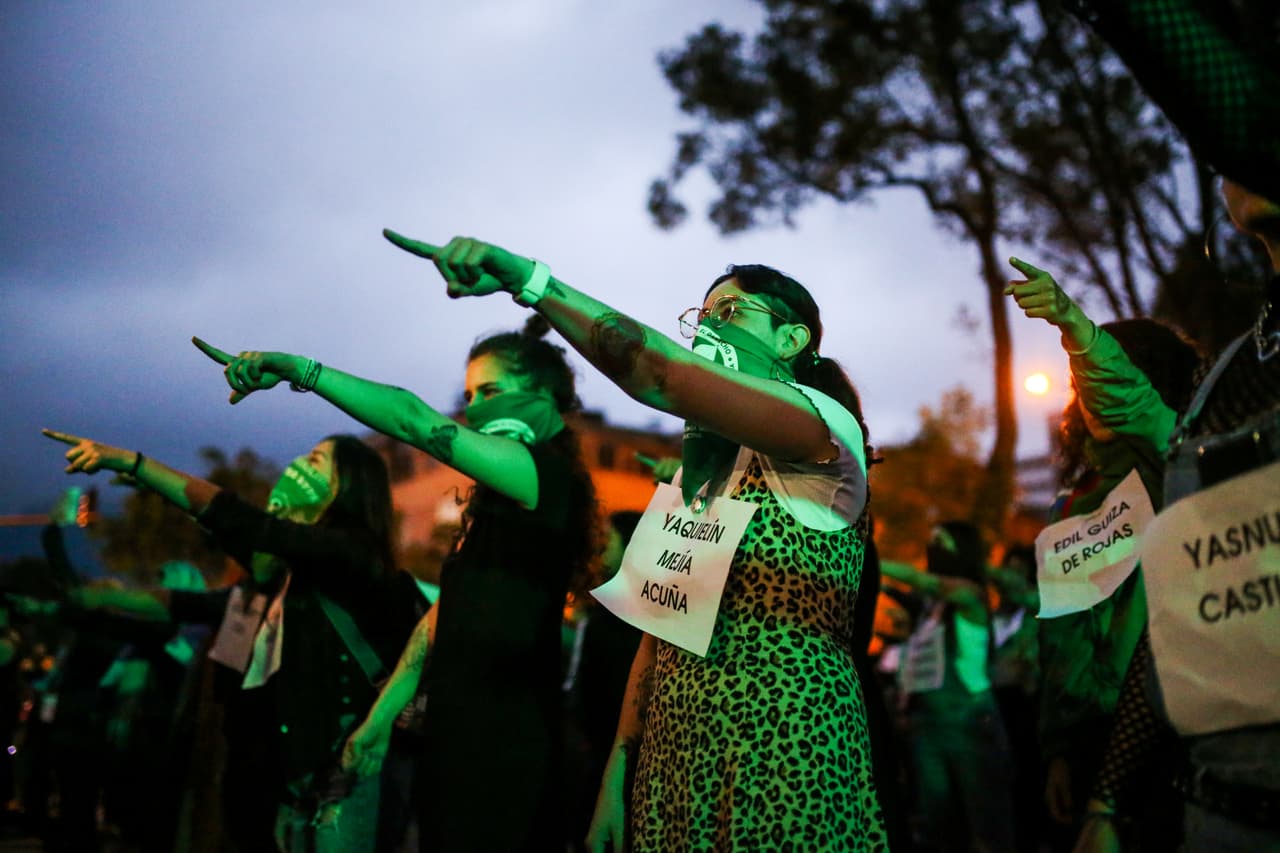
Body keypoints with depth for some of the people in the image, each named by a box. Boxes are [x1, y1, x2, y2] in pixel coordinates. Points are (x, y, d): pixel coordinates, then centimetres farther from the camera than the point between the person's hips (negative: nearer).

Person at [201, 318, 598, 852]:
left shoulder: (548, 474, -10)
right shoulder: (491, 501, 18)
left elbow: (414, 422, -22)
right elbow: (445, 616, 18)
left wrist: (298, 368, -22)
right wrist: (380, 718, 16)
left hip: (504, 752, -8)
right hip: (454, 740, 8)